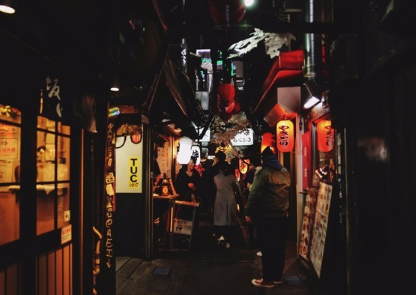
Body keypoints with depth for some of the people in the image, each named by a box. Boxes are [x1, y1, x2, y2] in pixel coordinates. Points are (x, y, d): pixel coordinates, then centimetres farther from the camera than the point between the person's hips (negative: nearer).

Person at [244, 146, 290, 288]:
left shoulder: (263, 172, -13)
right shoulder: (285, 171, 9)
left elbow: (255, 194, -18)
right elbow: (287, 192, 15)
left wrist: (248, 212, -12)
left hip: (266, 216, -7)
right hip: (282, 215, 7)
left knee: (267, 248, 1)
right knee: (279, 247, 14)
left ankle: (268, 280, 8)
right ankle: (278, 276, 24)